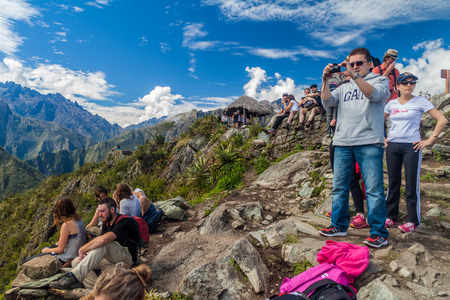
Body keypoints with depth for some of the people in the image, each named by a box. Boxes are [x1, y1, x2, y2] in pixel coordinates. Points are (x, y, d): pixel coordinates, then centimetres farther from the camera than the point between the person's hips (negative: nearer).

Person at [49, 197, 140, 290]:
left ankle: (73, 277, -31)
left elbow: (103, 240, -32)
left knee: (102, 245, -34)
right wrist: (88, 252, -16)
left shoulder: (125, 222, -20)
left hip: (127, 259, -9)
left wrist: (82, 249, -20)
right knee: (76, 262, -4)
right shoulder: (106, 223, 12)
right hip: (111, 258, 9)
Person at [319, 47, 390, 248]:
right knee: (339, 187, 6)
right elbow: (327, 102, 6)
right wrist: (325, 80, -6)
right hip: (342, 143, 4)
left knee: (374, 188, -5)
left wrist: (354, 75, -20)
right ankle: (339, 226, 18)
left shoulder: (380, 80, 12)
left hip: (369, 143, -4)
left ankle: (378, 232, 4)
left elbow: (374, 94, -11)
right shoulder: (344, 88, 22)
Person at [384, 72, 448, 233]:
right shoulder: (392, 104, 10)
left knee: (411, 184, -1)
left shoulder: (420, 102, 0)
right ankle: (391, 217, 17)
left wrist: (430, 140, -8)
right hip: (392, 146, 3)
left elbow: (442, 120, -4)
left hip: (411, 147, -3)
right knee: (393, 183, 8)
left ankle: (412, 221, 9)